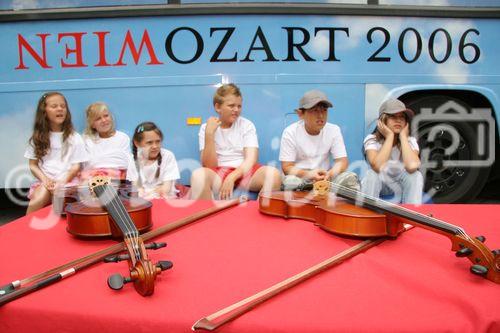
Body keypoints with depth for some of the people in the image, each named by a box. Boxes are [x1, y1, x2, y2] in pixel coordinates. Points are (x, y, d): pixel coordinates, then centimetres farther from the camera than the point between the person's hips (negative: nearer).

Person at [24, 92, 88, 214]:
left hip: (67, 181, -2)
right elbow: (33, 165, 11)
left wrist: (63, 181, -15)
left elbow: (76, 166, 2)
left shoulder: (74, 138, 6)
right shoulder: (38, 137, 12)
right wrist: (45, 179, -9)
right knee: (36, 202, -29)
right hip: (44, 181, 2)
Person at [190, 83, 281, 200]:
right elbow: (209, 166, -4)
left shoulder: (247, 125, 7)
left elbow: (251, 159, -6)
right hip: (218, 174, -1)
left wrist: (232, 177, -22)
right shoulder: (206, 128, 5)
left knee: (273, 173, -29)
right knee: (198, 175, -35)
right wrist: (209, 134, -13)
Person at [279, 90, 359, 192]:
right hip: (300, 177, -2)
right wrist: (307, 174, -33)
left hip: (325, 177, 3)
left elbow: (342, 161, -6)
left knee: (350, 178, -23)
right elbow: (287, 167, -12)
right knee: (290, 182, -36)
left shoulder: (334, 130, -4)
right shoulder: (290, 132, -11)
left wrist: (329, 174, -30)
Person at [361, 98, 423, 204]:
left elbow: (412, 166, -35)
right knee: (372, 173, -33)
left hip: (401, 186, 2)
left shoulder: (410, 141, -12)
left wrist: (403, 136, -26)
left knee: (416, 175, -27)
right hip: (379, 184, -2)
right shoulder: (371, 139, -17)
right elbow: (378, 167, -38)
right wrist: (389, 136, -30)